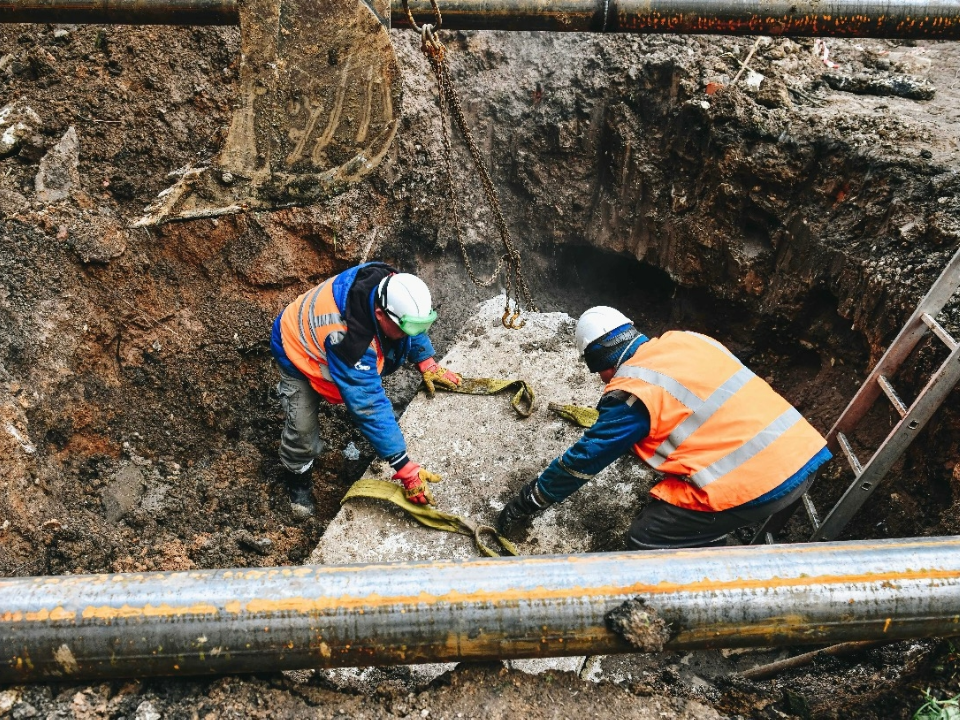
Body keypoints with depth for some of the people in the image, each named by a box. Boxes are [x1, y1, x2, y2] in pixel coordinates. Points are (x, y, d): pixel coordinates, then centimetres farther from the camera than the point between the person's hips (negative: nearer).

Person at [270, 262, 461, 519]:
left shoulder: (388, 285, -29)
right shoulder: (349, 340, -47)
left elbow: (411, 322, -3)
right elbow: (370, 406, -44)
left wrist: (426, 363, -4)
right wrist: (405, 468, -42)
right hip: (299, 350, -6)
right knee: (303, 428, -11)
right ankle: (296, 474, 20)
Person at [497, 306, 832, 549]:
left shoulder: (632, 393, -9)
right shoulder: (688, 339, 12)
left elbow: (583, 460, -1)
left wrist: (527, 502, 13)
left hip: (755, 482, -9)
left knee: (646, 542, 3)